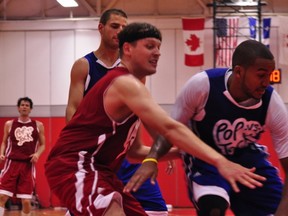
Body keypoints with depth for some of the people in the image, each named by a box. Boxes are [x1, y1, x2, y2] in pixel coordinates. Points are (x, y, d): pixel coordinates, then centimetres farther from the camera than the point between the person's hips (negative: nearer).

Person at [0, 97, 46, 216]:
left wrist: (37, 154, -8)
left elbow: (42, 145, 13)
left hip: (28, 165, 0)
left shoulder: (38, 125, 8)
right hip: (12, 163, 0)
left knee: (26, 201, 0)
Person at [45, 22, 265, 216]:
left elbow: (134, 150, 21)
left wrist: (182, 152, 10)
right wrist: (221, 161, -34)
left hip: (98, 169, 11)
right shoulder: (125, 83, -15)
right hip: (73, 166, -11)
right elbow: (170, 128, -28)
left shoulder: (129, 85, 18)